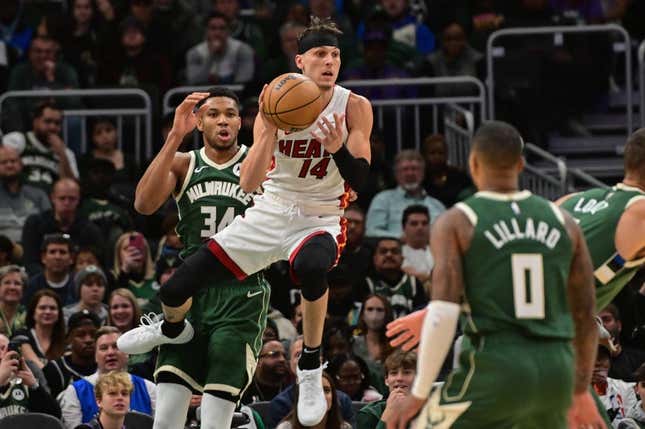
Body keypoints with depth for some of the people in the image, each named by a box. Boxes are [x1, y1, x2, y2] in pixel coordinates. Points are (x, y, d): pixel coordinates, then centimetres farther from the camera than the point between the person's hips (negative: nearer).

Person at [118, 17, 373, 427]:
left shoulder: (354, 107, -10)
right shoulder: (275, 105, -8)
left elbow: (361, 181, -14)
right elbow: (249, 182, -14)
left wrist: (337, 148, -33)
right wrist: (270, 130, -28)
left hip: (320, 220, -3)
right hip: (270, 213, 3)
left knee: (310, 265, -42)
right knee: (177, 288, -4)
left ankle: (311, 366, -20)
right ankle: (173, 330, 37)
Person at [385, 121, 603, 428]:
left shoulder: (456, 222, 1)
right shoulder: (563, 222, 13)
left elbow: (443, 312, -10)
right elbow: (586, 317, 15)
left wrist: (419, 393, -6)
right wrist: (581, 392, 26)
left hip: (495, 368, -4)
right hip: (556, 369, 4)